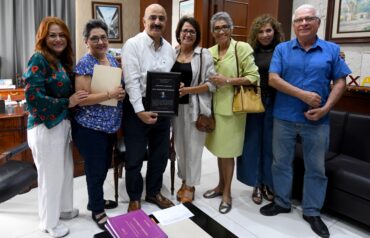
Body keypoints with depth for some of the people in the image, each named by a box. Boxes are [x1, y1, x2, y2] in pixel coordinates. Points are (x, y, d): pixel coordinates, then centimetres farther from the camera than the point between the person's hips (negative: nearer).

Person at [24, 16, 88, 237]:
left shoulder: (63, 61, 10)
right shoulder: (38, 60, -14)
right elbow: (33, 97, -22)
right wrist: (68, 102, -20)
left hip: (63, 123, 8)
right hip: (45, 126, -8)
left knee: (66, 170, 18)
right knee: (51, 174, 5)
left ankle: (64, 208, 39)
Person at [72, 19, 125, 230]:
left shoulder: (112, 59, 8)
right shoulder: (84, 64, -16)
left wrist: (122, 92, -4)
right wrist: (110, 94, -25)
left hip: (110, 125, 8)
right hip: (91, 127, -8)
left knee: (104, 167, 20)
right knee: (96, 169, 6)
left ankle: (96, 200, 41)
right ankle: (97, 210, 25)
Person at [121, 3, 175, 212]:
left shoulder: (169, 48, 10)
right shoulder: (133, 44, -9)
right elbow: (132, 81, -16)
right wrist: (140, 111, -21)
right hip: (138, 108, -6)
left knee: (160, 153, 16)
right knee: (135, 157, 5)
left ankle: (154, 192, 36)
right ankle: (134, 198, 25)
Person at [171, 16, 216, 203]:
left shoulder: (204, 54, -5)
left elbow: (212, 84, -11)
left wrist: (187, 90, -19)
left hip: (195, 108, -4)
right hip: (175, 107, 5)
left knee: (193, 147, 5)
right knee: (180, 145, 14)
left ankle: (191, 185, 22)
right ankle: (184, 181, 33)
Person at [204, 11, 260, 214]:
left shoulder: (242, 48, -7)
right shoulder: (210, 52, 9)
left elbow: (253, 77, -11)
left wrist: (227, 80, -18)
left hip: (231, 107, -5)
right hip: (215, 105, 5)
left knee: (227, 151, 2)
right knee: (218, 148, 14)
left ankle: (227, 193, 18)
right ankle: (221, 185, 32)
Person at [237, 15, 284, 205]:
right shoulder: (251, 53, 4)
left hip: (274, 104, 0)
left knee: (270, 144, 7)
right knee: (253, 143, 5)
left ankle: (268, 184, 24)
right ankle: (257, 184, 20)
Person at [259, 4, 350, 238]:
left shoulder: (332, 50, 4)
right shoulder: (282, 49, 2)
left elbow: (340, 81, 1)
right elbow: (273, 79, -8)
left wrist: (326, 108, -13)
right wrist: (303, 94, -17)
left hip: (317, 120, 0)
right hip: (284, 117, 0)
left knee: (316, 168, 9)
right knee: (281, 162, 11)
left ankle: (312, 212, 27)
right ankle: (282, 202, 31)